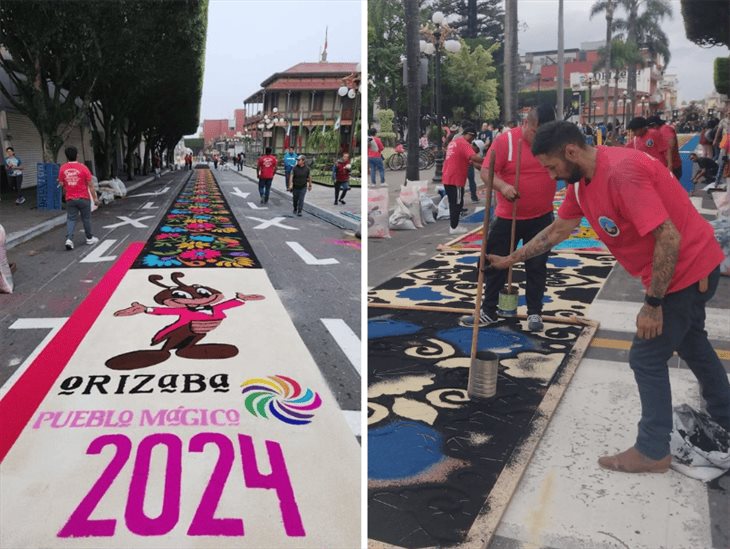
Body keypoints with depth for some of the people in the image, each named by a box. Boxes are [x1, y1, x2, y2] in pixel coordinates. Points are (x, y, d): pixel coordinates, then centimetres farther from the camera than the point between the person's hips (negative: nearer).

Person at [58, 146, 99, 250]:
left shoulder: (62, 168, -3)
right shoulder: (83, 168, -12)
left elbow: (61, 184, 5)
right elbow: (90, 184, -9)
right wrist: (95, 198, -1)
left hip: (70, 199, 2)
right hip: (83, 198, -2)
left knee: (71, 219, 6)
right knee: (86, 218, 12)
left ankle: (69, 239, -10)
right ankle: (90, 238, 24)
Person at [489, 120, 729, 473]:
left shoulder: (622, 172, -31)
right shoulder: (581, 181, -1)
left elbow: (669, 238, -32)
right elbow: (557, 230, 12)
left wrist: (652, 303, -26)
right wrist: (510, 260, 14)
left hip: (687, 270, -10)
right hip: (685, 270, 10)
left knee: (647, 357, -1)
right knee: (690, 343, 27)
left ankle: (653, 452, 15)